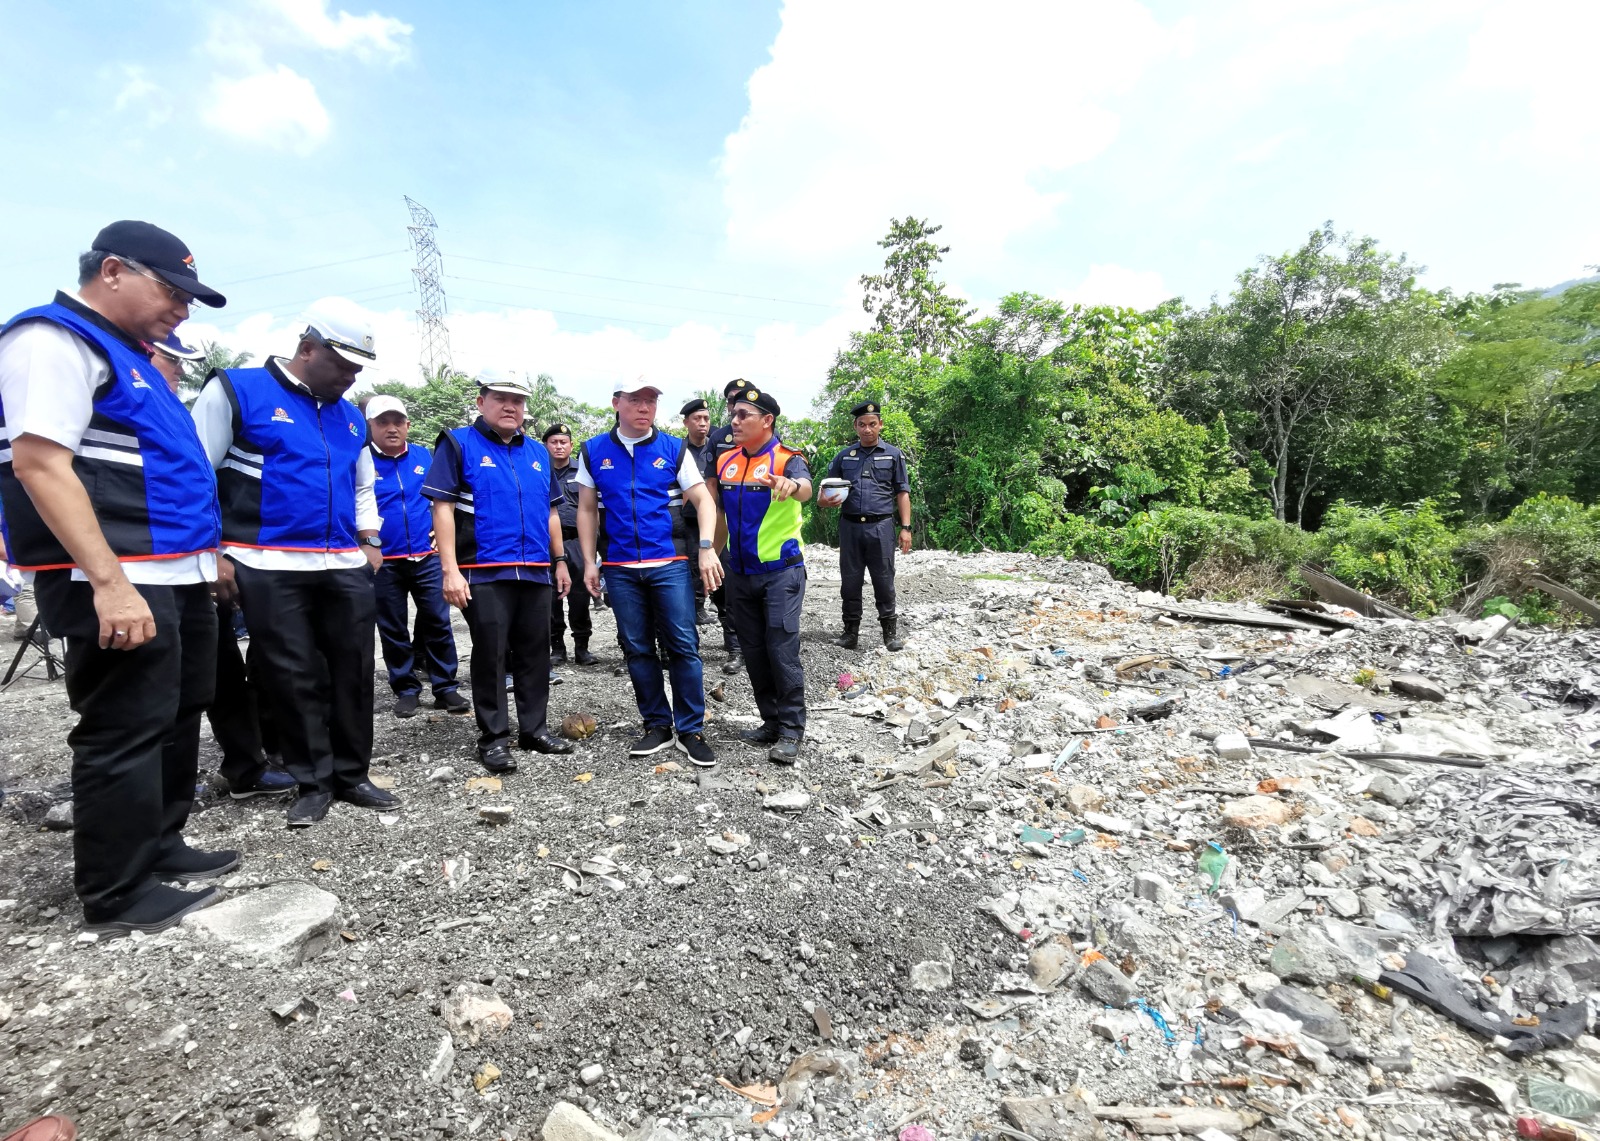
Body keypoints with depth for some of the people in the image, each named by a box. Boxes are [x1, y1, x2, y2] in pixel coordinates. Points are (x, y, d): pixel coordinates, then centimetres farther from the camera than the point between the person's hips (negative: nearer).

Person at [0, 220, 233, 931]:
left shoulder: (128, 356, 21)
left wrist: (203, 559, 21)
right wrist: (110, 581, -26)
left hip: (176, 579, 10)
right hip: (120, 585, -10)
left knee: (177, 719, 17)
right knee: (126, 733, -1)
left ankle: (160, 845, 31)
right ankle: (117, 893, 12)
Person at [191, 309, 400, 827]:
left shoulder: (350, 415, 15)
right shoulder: (236, 390, -2)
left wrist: (370, 541, 12)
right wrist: (213, 553, -10)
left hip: (346, 567, 5)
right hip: (270, 567, -5)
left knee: (353, 672, 7)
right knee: (293, 677, 3)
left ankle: (352, 775, 20)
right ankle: (313, 782, 17)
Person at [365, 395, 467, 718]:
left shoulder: (424, 456, 5)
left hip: (427, 558, 1)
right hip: (383, 562, -1)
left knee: (438, 622, 3)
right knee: (393, 629, 9)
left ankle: (445, 687, 13)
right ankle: (406, 689, 22)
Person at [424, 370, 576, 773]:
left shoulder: (537, 452, 15)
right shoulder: (459, 444, -1)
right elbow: (442, 508, -7)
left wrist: (560, 561, 14)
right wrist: (450, 569, -15)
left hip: (536, 573, 5)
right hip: (484, 573, -5)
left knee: (535, 653, 10)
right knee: (490, 656, 2)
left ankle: (534, 728, 23)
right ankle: (493, 738, 14)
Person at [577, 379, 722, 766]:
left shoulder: (674, 449, 2)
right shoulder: (593, 452, 7)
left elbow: (703, 500, -1)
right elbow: (587, 510, 10)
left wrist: (706, 548, -14)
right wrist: (589, 562, 3)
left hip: (670, 564, -2)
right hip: (620, 569, 2)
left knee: (683, 646, -2)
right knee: (637, 649, 9)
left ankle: (691, 730, 10)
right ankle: (657, 726, 23)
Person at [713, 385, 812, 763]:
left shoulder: (787, 459, -11)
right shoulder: (725, 461, 7)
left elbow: (805, 488, -34)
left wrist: (792, 485, -57)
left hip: (781, 572, -6)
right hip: (740, 574, 6)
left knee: (782, 651, -5)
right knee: (754, 653, 11)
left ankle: (791, 731, 7)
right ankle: (771, 722, 24)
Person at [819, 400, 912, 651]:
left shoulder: (893, 455, 7)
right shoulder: (844, 456, 12)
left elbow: (902, 493, 6)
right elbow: (827, 488, 15)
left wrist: (905, 528, -3)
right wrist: (825, 499, -9)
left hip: (881, 527, -2)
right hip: (850, 526, 2)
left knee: (883, 581, 2)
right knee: (850, 581, 6)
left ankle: (890, 631, 14)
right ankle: (851, 631, 17)